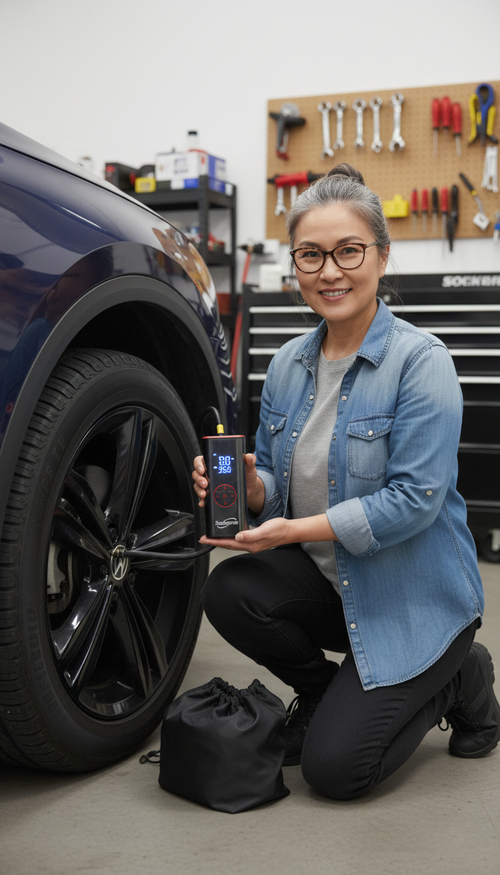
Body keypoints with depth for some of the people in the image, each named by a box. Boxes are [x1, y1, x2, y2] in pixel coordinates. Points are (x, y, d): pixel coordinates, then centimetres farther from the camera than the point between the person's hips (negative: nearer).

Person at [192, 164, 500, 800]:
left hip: (416, 599, -5)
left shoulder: (420, 360, -17)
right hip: (328, 582, 6)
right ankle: (324, 694, 7)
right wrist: (246, 486, -17)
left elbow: (415, 498, -23)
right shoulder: (288, 365, 3)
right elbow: (276, 487, 7)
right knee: (228, 593, -23)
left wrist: (295, 529, -26)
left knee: (334, 768, -13)